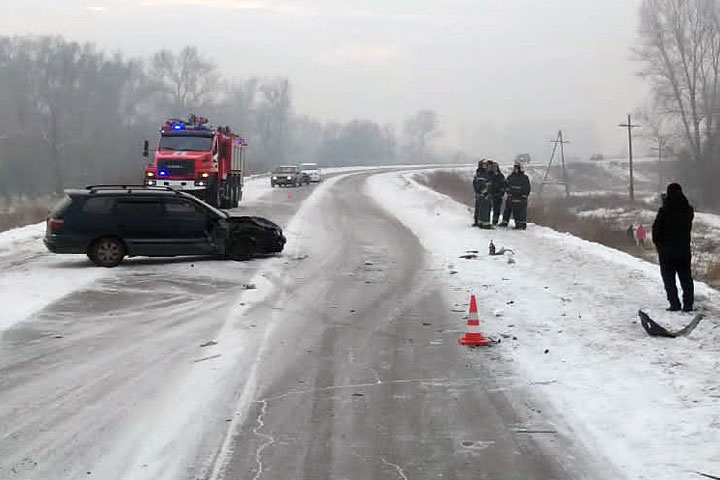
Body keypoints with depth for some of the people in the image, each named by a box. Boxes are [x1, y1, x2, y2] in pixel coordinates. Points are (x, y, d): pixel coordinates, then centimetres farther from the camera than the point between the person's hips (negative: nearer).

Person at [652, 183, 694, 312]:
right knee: (686, 277, 11)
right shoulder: (688, 210, -2)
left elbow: (656, 229, -10)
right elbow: (689, 227, 11)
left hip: (667, 250, -4)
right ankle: (688, 304, 8)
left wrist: (658, 243, 2)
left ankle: (674, 303, -2)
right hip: (684, 249, 4)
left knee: (669, 278, 4)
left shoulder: (664, 211, -15)